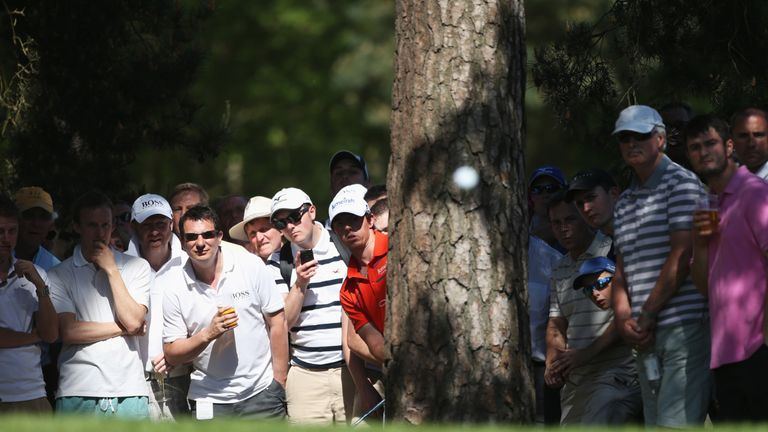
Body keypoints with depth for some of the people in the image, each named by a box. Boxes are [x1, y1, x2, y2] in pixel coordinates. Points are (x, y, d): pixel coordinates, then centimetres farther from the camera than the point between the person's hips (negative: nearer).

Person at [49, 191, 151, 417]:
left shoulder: (137, 267, 10)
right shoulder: (59, 275, 5)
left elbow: (133, 321, -3)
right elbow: (69, 332, -5)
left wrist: (111, 270, -2)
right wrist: (122, 329, -1)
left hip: (129, 392, 1)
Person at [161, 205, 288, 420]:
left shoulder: (251, 265, -5)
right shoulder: (172, 287, -4)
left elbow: (276, 323, 2)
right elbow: (171, 355, -2)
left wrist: (280, 385, -1)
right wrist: (208, 334, -20)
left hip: (261, 394, 0)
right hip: (210, 401, 1)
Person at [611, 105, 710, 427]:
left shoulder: (681, 183, -3)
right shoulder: (624, 202, 22)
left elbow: (682, 258, -11)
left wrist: (647, 315, -9)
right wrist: (624, 319, 1)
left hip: (685, 326, -8)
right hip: (645, 336, 8)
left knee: (676, 424, -17)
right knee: (656, 424, 5)